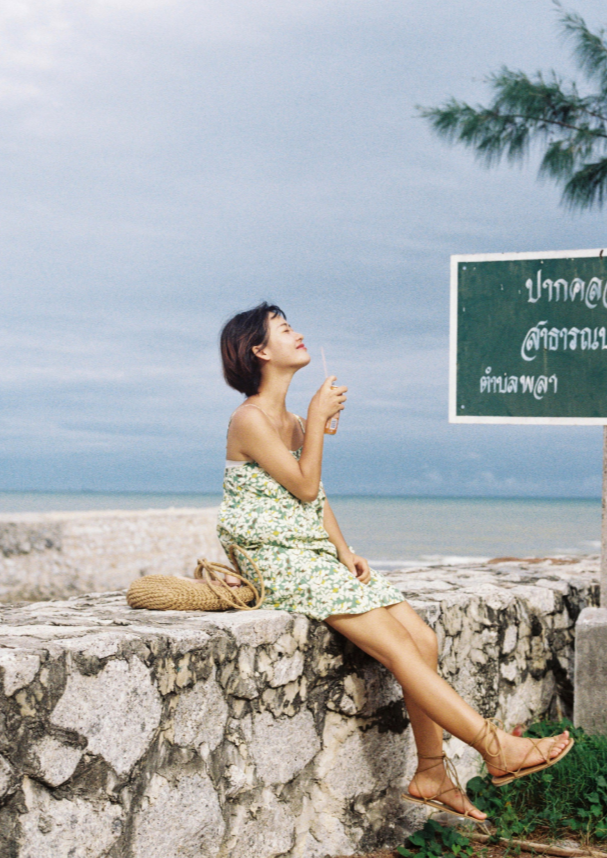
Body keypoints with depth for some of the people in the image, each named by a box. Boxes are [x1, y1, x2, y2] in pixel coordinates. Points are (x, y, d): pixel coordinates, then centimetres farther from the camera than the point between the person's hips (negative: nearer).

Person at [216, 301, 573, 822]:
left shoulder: (292, 423, 17)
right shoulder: (249, 420, -9)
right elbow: (304, 487, -12)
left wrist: (345, 552, 2)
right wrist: (319, 420, -9)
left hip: (319, 557, 8)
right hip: (279, 565, -8)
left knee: (423, 638, -8)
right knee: (397, 646, -19)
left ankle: (431, 772, -3)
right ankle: (498, 750, -19)